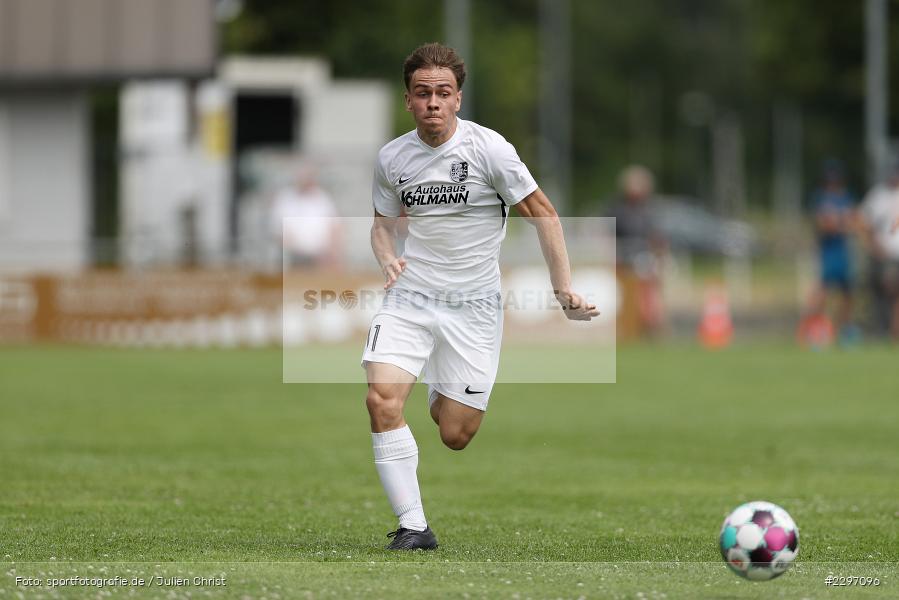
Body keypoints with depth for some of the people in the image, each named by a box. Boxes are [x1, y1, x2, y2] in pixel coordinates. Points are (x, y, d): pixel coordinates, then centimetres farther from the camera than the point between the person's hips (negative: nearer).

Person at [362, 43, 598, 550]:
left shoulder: (488, 148, -11)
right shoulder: (392, 158, 0)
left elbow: (542, 212, -4)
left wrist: (564, 289, -8)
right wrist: (388, 259, -4)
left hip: (473, 307, -2)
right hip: (409, 298, 2)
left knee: (454, 436, -2)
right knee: (382, 399, -22)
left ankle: (445, 397, 37)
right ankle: (413, 526, -13)